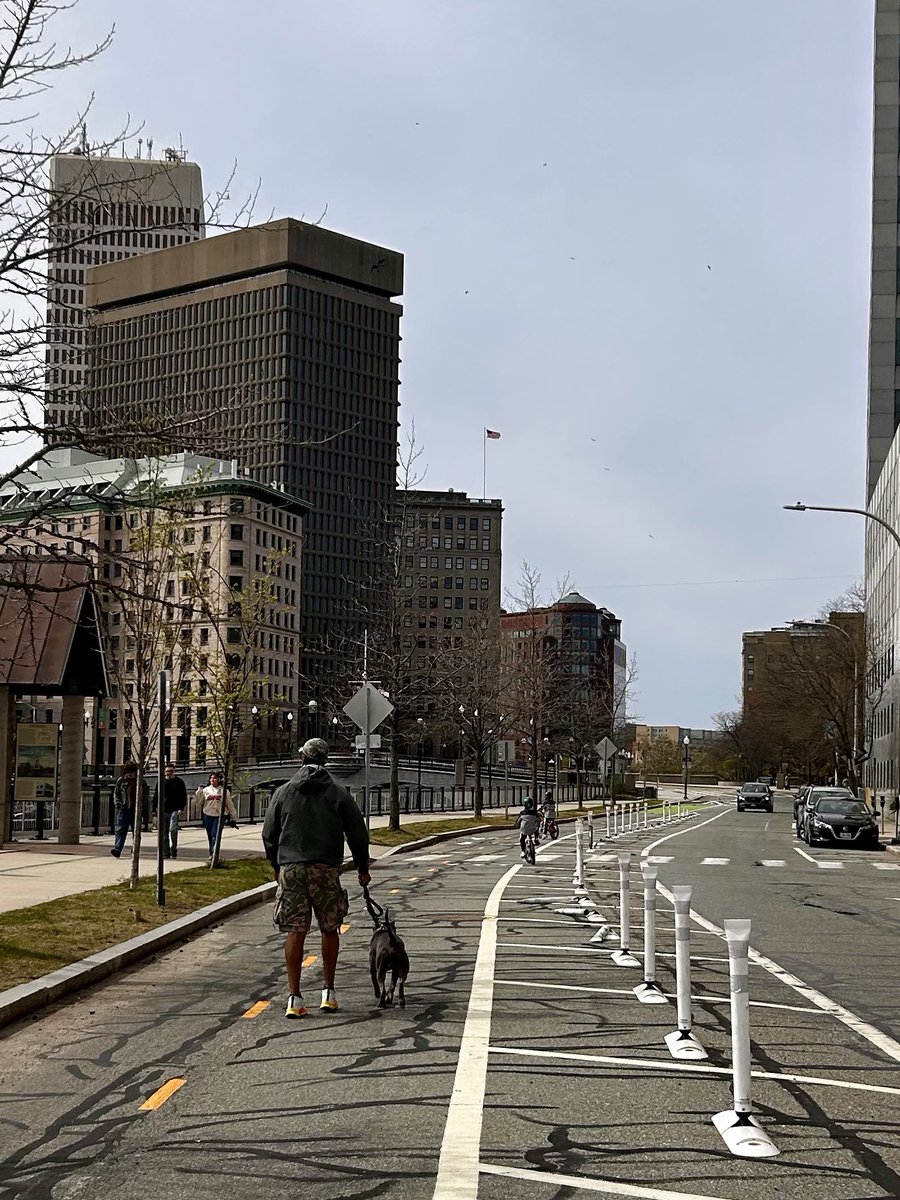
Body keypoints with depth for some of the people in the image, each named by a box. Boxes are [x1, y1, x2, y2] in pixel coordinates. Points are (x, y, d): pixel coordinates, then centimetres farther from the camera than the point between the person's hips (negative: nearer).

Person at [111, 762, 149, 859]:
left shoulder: (141, 782, 6)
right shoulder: (121, 780, 8)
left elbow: (146, 795, 10)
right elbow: (116, 794, 14)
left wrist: (142, 808, -1)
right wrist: (118, 803, -1)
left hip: (136, 810, 0)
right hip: (123, 809, 0)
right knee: (120, 830, -11)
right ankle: (117, 849, -19)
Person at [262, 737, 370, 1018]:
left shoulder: (283, 792, 7)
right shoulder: (338, 793, 3)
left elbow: (269, 834, 11)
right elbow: (357, 833, 5)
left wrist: (277, 866, 26)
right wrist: (362, 868, 18)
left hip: (290, 868, 1)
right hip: (326, 869, -1)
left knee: (295, 932, 0)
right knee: (330, 930, 13)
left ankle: (294, 998, -4)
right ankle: (328, 992, 17)